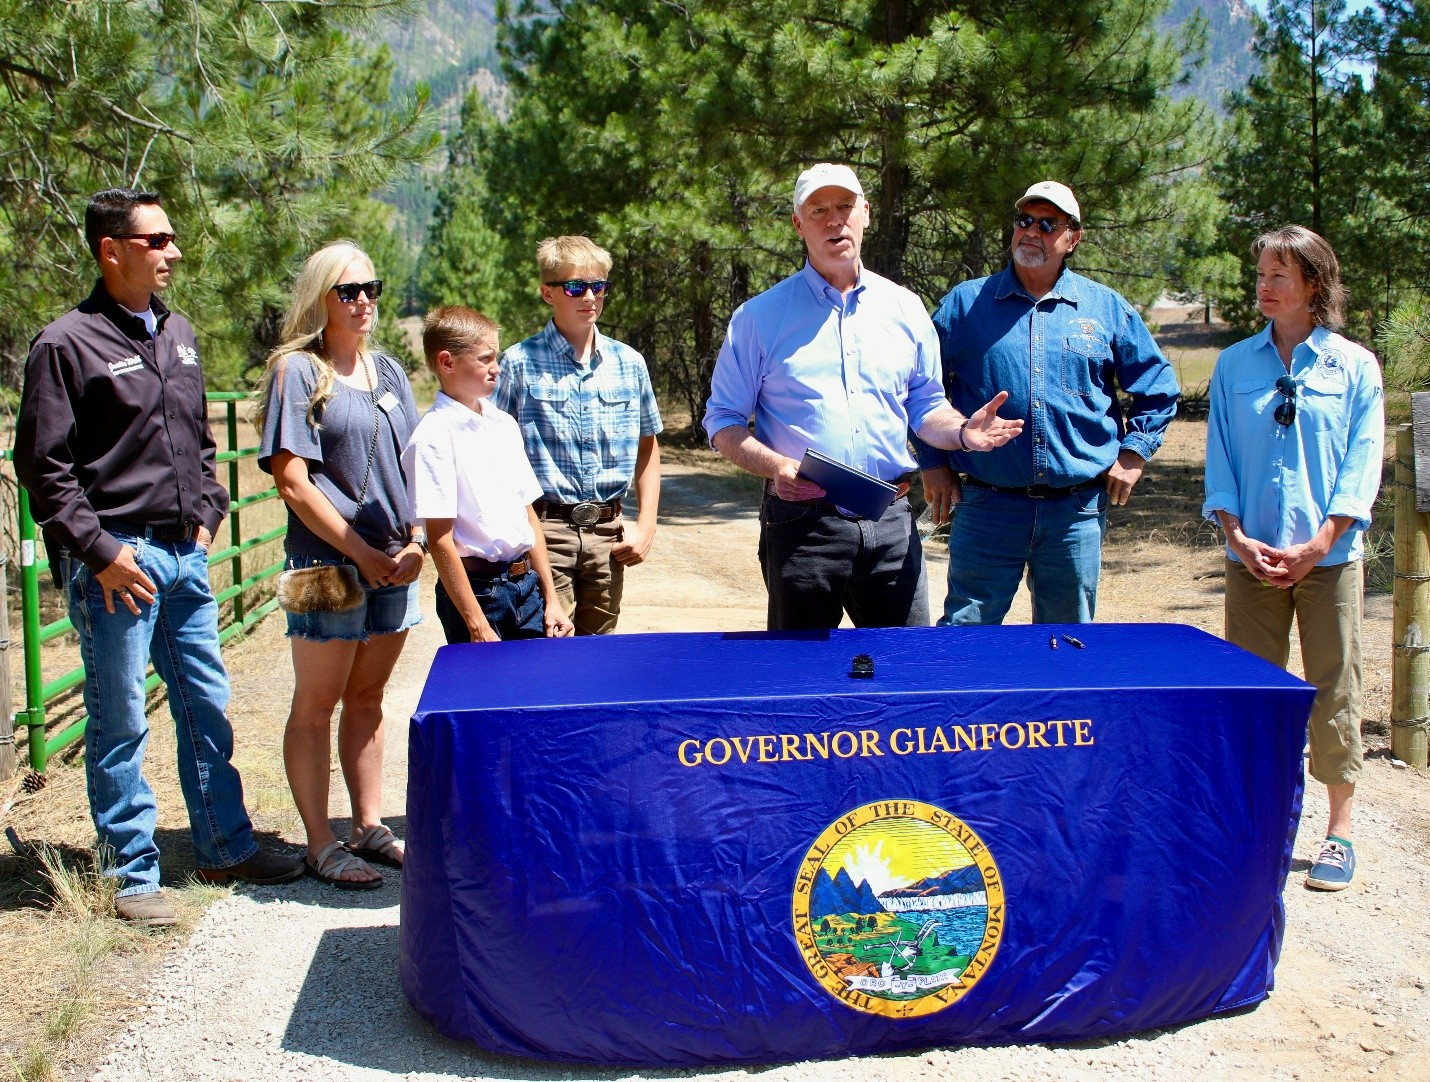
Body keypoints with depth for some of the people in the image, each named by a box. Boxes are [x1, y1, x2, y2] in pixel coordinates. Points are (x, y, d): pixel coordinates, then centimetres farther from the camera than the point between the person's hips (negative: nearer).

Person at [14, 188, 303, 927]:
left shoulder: (178, 335, 13)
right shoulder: (66, 344, -8)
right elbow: (43, 465, -9)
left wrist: (208, 514, 13)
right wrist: (98, 550, -13)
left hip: (184, 554, 7)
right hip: (117, 561, -6)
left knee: (207, 708, 12)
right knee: (119, 725, 2)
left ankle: (225, 848, 25)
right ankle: (133, 874, 14)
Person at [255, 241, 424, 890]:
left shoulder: (387, 371, 13)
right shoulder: (296, 372, -6)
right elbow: (294, 483, -11)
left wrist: (415, 542, -2)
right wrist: (363, 555, -12)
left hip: (393, 564, 6)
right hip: (327, 563, -6)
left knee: (367, 697, 14)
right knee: (316, 705, 3)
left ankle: (369, 828, 23)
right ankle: (320, 845, 11)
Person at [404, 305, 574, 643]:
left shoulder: (504, 424, 11)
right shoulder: (434, 435, -12)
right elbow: (439, 539, -14)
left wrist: (551, 598, 10)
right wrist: (477, 626, -15)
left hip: (526, 585, 6)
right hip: (477, 588, -6)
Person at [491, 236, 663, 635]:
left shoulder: (630, 363, 7)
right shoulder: (519, 363, -2)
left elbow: (647, 449, 14)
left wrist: (645, 526, 7)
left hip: (607, 532, 3)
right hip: (545, 529, -3)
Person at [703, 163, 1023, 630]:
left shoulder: (906, 309, 12)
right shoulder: (761, 316, 2)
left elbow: (926, 408, 18)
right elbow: (723, 420, 3)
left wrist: (963, 430, -5)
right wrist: (776, 467, -15)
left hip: (891, 524, 3)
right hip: (801, 523, -2)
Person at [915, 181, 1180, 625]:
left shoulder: (1107, 309, 7)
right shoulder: (964, 303, 4)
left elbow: (1158, 385, 15)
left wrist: (1133, 454, 6)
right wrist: (933, 463, 2)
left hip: (1078, 511, 2)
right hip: (986, 505, -1)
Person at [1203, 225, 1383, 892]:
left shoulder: (1354, 366, 1)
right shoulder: (1234, 365, 7)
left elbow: (1362, 466, -3)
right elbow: (1219, 460, 5)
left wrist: (1317, 545, -13)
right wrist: (1237, 536, -8)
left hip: (1329, 557, -2)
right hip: (1252, 557, 2)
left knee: (1333, 692, 4)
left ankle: (1339, 831, 15)